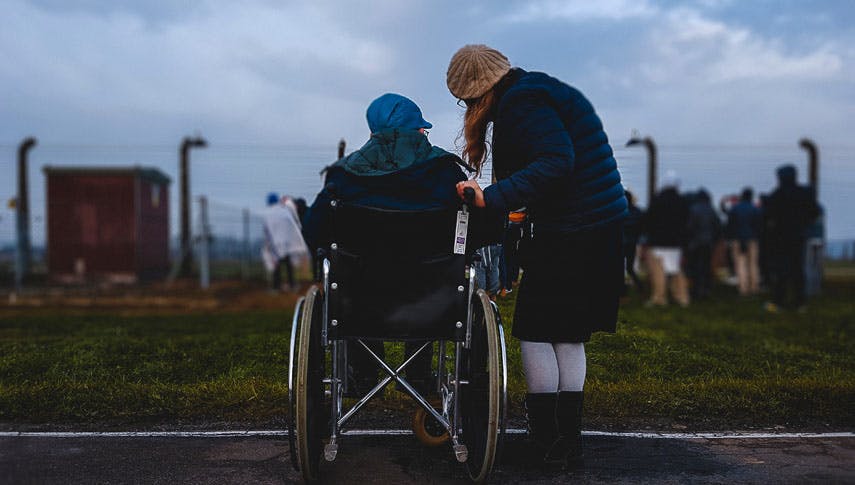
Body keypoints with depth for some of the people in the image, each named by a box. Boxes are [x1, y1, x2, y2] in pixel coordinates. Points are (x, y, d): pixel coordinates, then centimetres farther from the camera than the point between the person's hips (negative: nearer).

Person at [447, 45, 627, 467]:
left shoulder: (522, 102, -12)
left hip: (567, 237, -10)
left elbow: (556, 162, -25)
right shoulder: (543, 91, 18)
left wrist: (492, 198, -29)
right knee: (569, 336, 14)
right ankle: (568, 440, 19)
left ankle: (546, 441, 5)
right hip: (603, 230, 10)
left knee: (535, 332, 2)